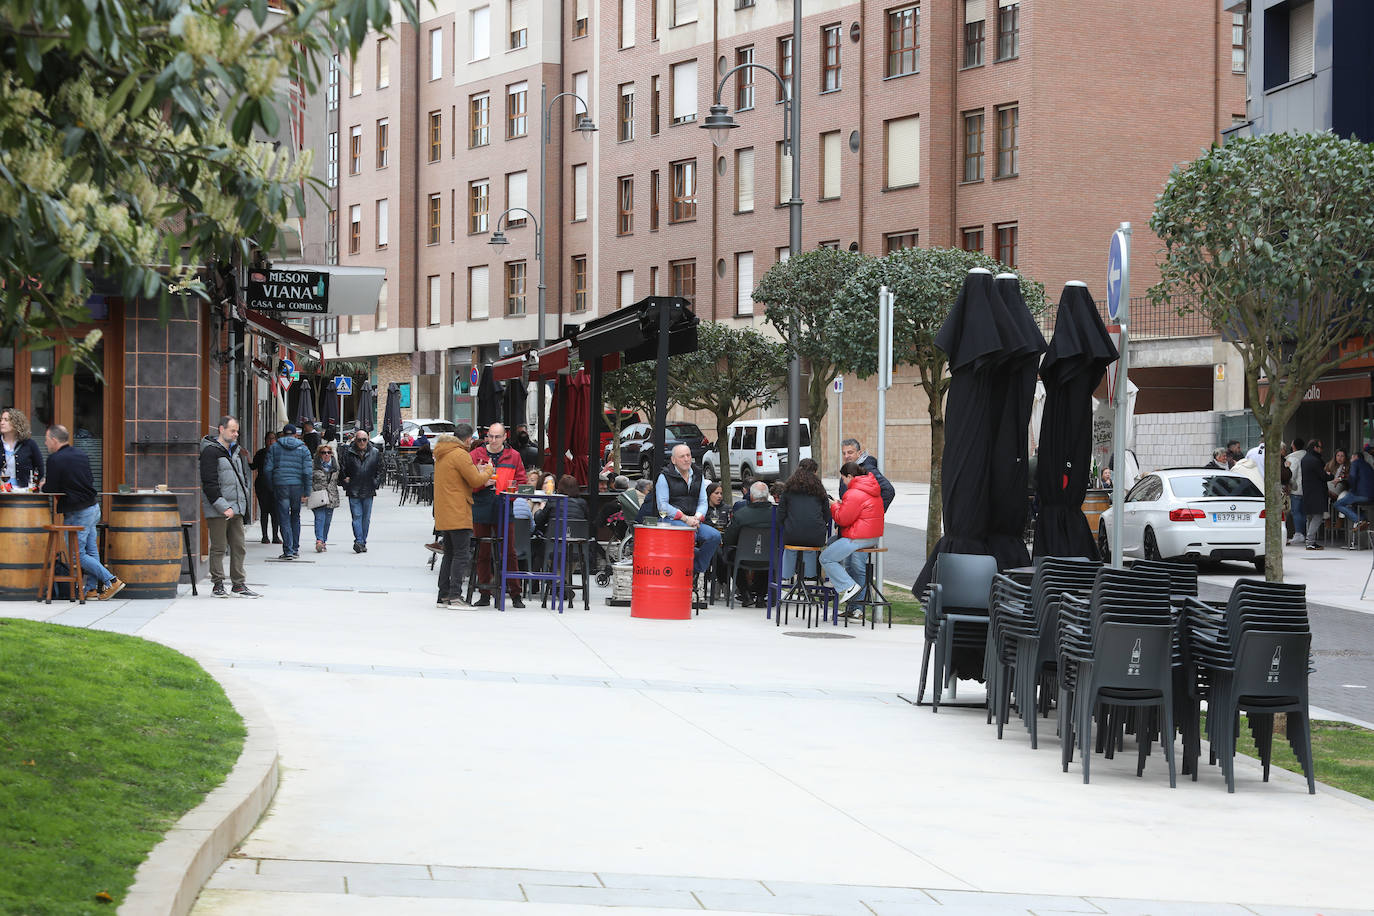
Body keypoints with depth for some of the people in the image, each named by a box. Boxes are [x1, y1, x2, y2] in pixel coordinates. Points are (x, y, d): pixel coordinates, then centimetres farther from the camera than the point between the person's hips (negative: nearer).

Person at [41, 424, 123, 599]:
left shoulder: (55, 459, -14)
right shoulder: (81, 455, 11)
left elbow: (51, 489, -14)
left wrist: (43, 486, 10)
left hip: (77, 513, -8)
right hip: (93, 507, 8)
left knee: (77, 554, -2)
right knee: (91, 551, 12)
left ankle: (111, 581, -8)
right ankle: (94, 588, 12)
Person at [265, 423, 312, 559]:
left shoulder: (274, 447, 5)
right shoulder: (303, 449, 5)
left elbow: (268, 469, -2)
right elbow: (307, 472, -2)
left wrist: (271, 487, 7)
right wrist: (306, 492, 0)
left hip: (280, 486, -1)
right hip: (297, 486, 1)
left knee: (284, 519, 0)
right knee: (295, 517, 17)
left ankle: (288, 550, -8)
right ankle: (295, 549, 21)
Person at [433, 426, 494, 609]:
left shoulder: (441, 455, 17)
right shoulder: (460, 455, -13)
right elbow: (476, 481, -13)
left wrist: (477, 471, 14)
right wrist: (488, 470, 6)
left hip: (443, 514, 9)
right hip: (457, 513, -9)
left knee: (449, 554, 14)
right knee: (461, 554, -7)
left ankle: (443, 596, 15)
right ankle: (455, 597, -12)